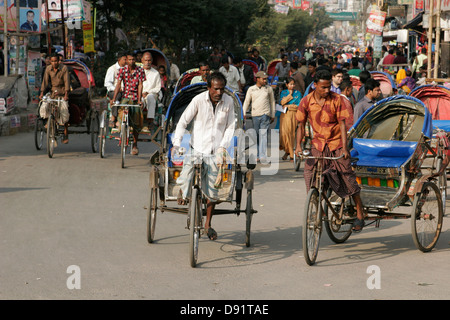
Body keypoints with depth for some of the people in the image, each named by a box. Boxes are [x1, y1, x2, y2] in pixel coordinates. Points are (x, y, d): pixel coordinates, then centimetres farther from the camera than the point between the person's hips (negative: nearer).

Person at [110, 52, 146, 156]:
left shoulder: (140, 71, -2)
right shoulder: (122, 70, -1)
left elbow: (140, 85, -8)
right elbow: (118, 84, -7)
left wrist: (139, 100, -19)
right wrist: (114, 98, -17)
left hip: (135, 98, 0)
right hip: (125, 97, 0)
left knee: (136, 122, -1)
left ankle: (135, 144, 16)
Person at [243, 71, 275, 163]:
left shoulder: (269, 88, 9)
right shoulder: (251, 89, 8)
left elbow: (272, 102, 16)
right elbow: (246, 102, 11)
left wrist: (273, 115, 16)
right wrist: (243, 113, 2)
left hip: (265, 115, -1)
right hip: (255, 115, 2)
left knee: (263, 135, -12)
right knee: (256, 136, 6)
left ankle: (263, 156, -18)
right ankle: (257, 156, 16)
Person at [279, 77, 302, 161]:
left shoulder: (298, 93, 9)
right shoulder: (283, 93, 13)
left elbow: (299, 105, 1)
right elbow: (282, 102, -4)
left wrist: (288, 106, -3)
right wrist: (290, 94, -5)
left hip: (293, 115, -1)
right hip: (284, 115, 1)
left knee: (292, 133, -4)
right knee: (284, 132, -12)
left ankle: (289, 152, 2)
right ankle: (287, 150, 1)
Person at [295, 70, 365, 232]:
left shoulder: (336, 100, -9)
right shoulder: (306, 101, -5)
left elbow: (342, 123, -9)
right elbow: (301, 125, 1)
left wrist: (344, 146, -18)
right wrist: (298, 145, -12)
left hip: (336, 143, -2)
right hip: (318, 143, 2)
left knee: (347, 176, -2)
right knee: (310, 171, -13)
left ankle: (360, 214, 9)